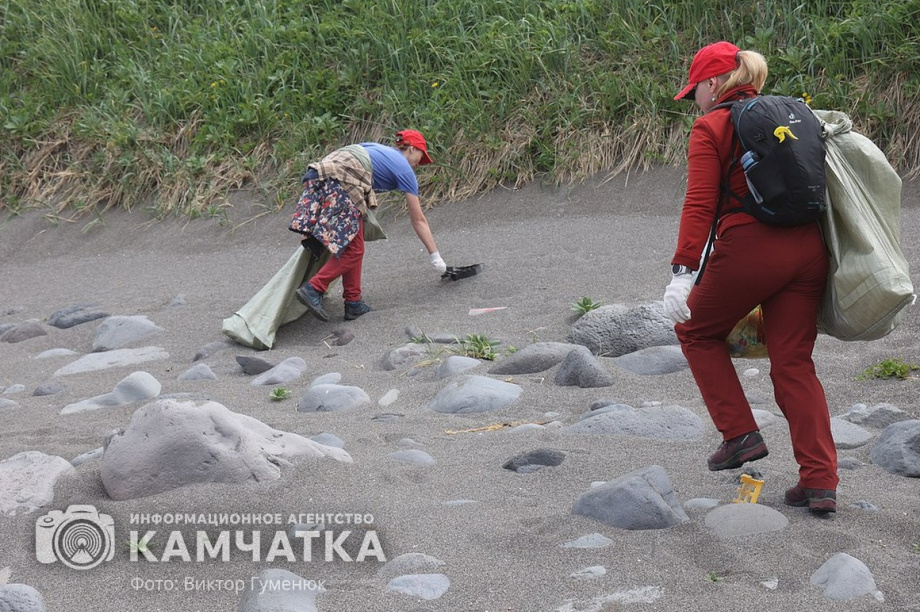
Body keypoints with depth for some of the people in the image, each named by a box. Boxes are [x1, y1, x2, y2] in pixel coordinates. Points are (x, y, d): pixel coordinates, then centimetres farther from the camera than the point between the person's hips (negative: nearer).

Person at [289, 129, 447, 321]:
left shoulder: (379, 148, 31)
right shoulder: (405, 170, 12)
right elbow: (418, 220, 14)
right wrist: (435, 256, 20)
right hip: (341, 182, -8)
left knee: (354, 248, 13)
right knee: (353, 250, -2)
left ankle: (354, 303, 13)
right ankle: (313, 289, -12)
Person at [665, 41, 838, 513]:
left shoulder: (711, 128, -2)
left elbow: (700, 205, -13)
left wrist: (683, 271, -17)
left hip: (749, 248, -6)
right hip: (808, 249, 6)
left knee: (697, 331, 20)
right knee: (794, 364, 10)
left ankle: (740, 434, 13)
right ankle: (820, 483, 4)